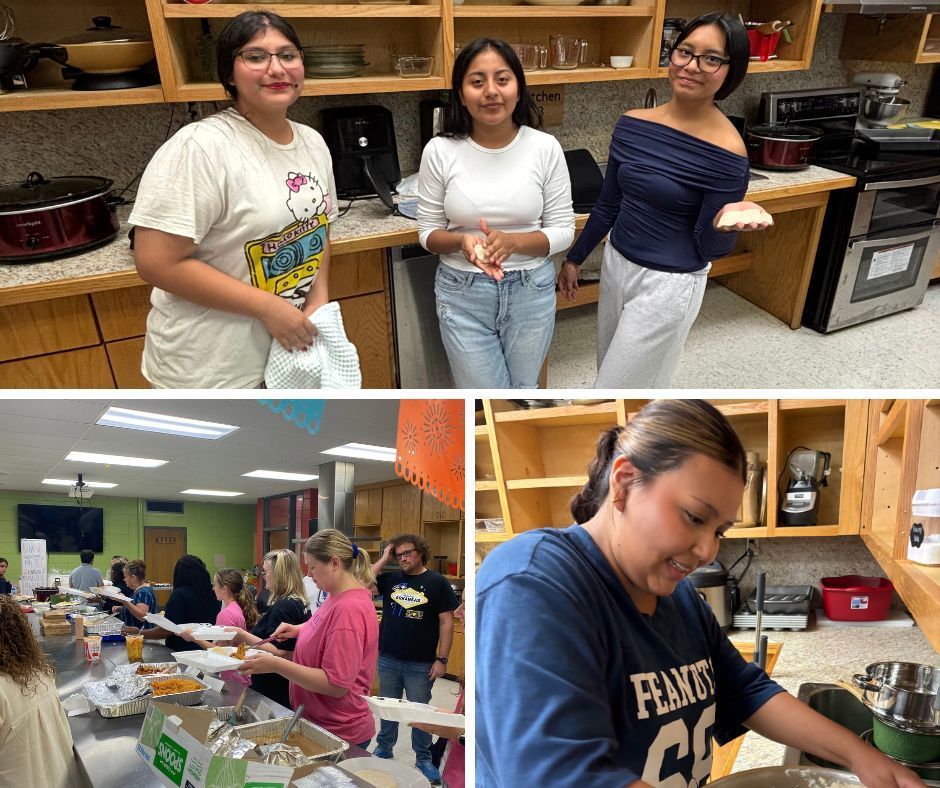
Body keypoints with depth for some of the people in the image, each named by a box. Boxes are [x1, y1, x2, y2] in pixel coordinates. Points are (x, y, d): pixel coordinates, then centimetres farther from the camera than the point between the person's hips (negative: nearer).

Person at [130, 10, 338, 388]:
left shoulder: (313, 143, 3)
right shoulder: (201, 146, -19)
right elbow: (157, 263, -22)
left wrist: (319, 298, -3)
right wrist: (268, 307, -22)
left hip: (293, 348, 7)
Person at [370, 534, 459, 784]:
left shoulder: (437, 582, -8)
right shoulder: (390, 579, 1)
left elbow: (446, 622, -7)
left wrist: (442, 660, -11)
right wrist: (384, 559, -10)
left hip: (421, 664, -3)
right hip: (387, 660, 3)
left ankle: (423, 759, 27)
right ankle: (383, 749, 38)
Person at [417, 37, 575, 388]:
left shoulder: (545, 148, -9)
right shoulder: (440, 152, -9)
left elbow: (563, 231, -5)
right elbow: (428, 232, -1)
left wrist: (513, 241, -23)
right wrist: (462, 241, -23)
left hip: (531, 291, 1)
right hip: (463, 294, -1)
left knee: (522, 392, 21)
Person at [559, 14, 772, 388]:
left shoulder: (726, 152, -18)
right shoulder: (632, 124, -2)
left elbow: (710, 247, -12)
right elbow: (608, 204, 9)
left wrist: (725, 222, -34)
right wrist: (575, 258, 14)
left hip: (669, 284, -6)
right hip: (616, 265, 6)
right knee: (614, 372, 20)